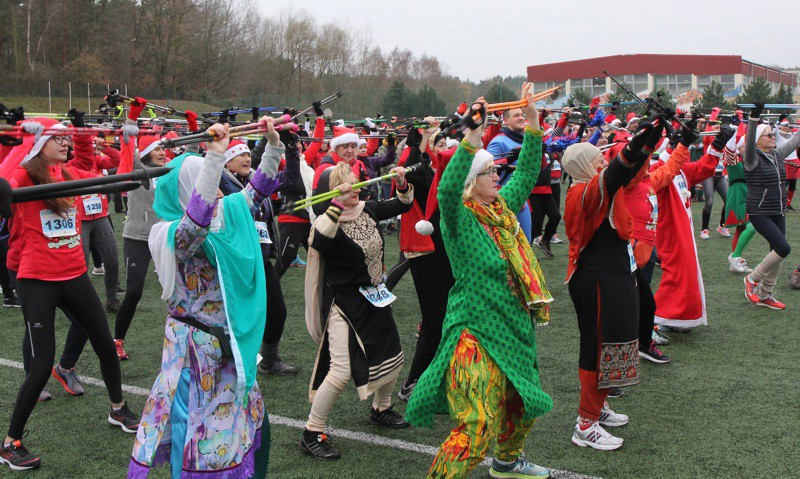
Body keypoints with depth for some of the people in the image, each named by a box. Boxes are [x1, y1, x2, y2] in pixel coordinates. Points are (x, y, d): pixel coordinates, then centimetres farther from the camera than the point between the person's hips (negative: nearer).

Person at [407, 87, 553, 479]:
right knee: (478, 429, -12)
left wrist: (532, 123, 11)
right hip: (477, 333, -8)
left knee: (524, 404, 24)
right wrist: (470, 141, -42)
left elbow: (527, 173, 18)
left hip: (514, 328, 9)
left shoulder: (503, 206, 8)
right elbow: (447, 189, -35)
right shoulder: (459, 218, -14)